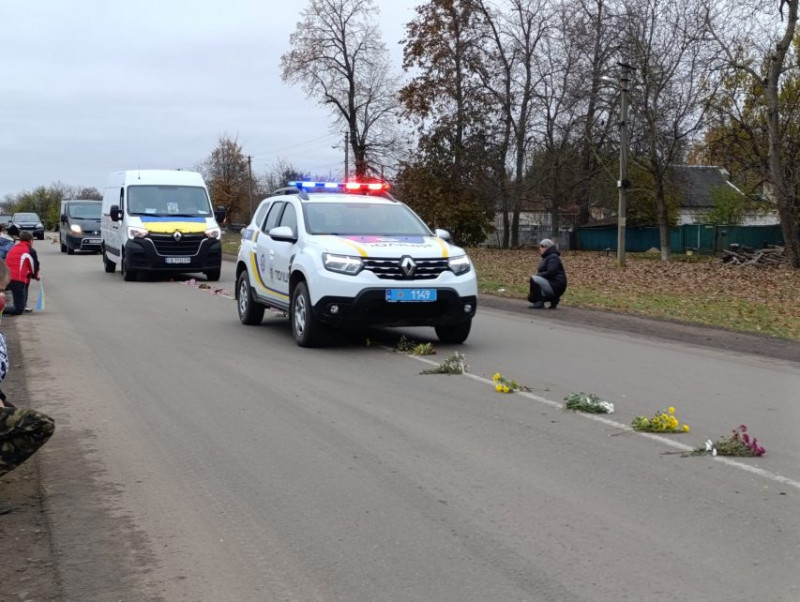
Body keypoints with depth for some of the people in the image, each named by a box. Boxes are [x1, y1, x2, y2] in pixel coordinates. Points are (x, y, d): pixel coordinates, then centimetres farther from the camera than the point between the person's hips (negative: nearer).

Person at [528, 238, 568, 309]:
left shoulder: (553, 257, -12)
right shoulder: (547, 257, 20)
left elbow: (550, 273, -24)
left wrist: (538, 275, -14)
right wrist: (538, 274, 2)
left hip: (555, 287, -11)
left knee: (533, 279, -26)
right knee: (531, 298, 12)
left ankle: (539, 303, -23)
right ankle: (554, 299, 10)